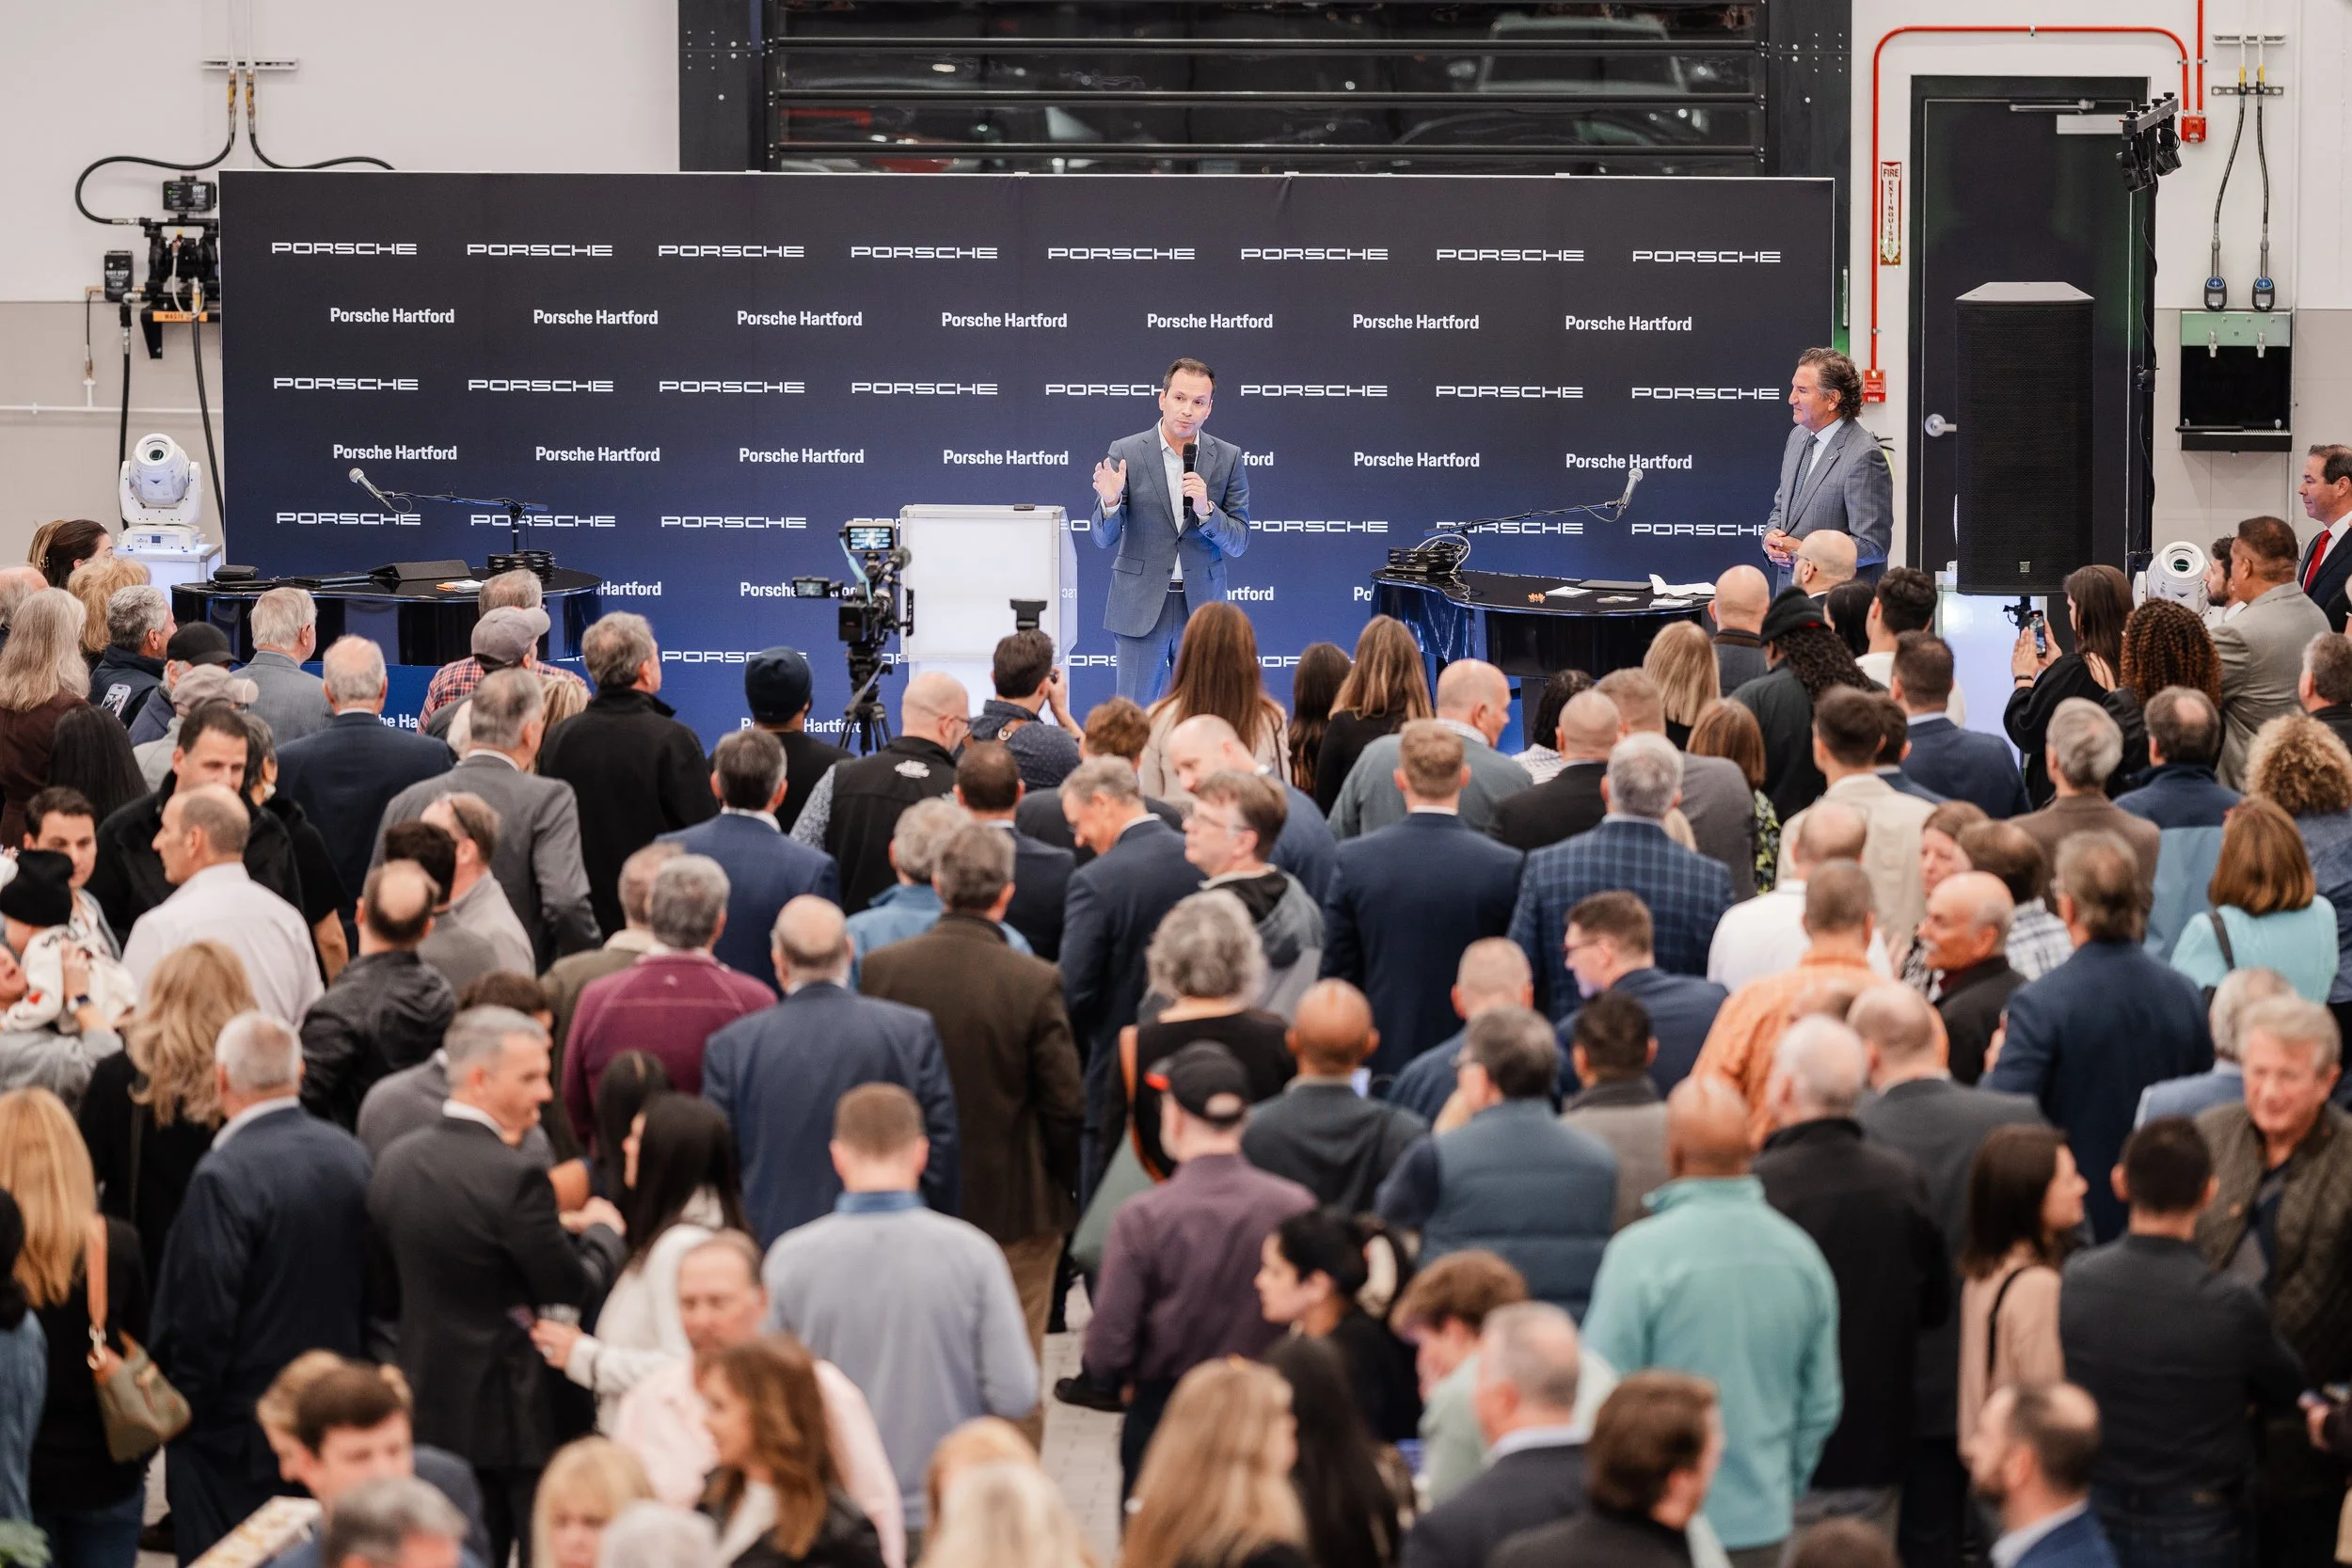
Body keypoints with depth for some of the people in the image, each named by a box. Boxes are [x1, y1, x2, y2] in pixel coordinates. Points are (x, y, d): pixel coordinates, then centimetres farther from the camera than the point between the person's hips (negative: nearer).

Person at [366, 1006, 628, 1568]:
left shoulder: (395, 1162, 2)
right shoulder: (514, 1177, -22)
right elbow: (573, 1286, -16)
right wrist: (603, 1231, 4)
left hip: (427, 1405, 7)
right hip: (507, 1413, -7)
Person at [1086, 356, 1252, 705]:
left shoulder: (1227, 458, 2)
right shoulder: (1126, 452, -3)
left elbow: (1238, 542, 2)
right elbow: (1104, 538, -3)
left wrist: (1205, 509, -17)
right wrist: (1111, 501, -24)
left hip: (1201, 605, 1)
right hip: (1141, 607, -1)